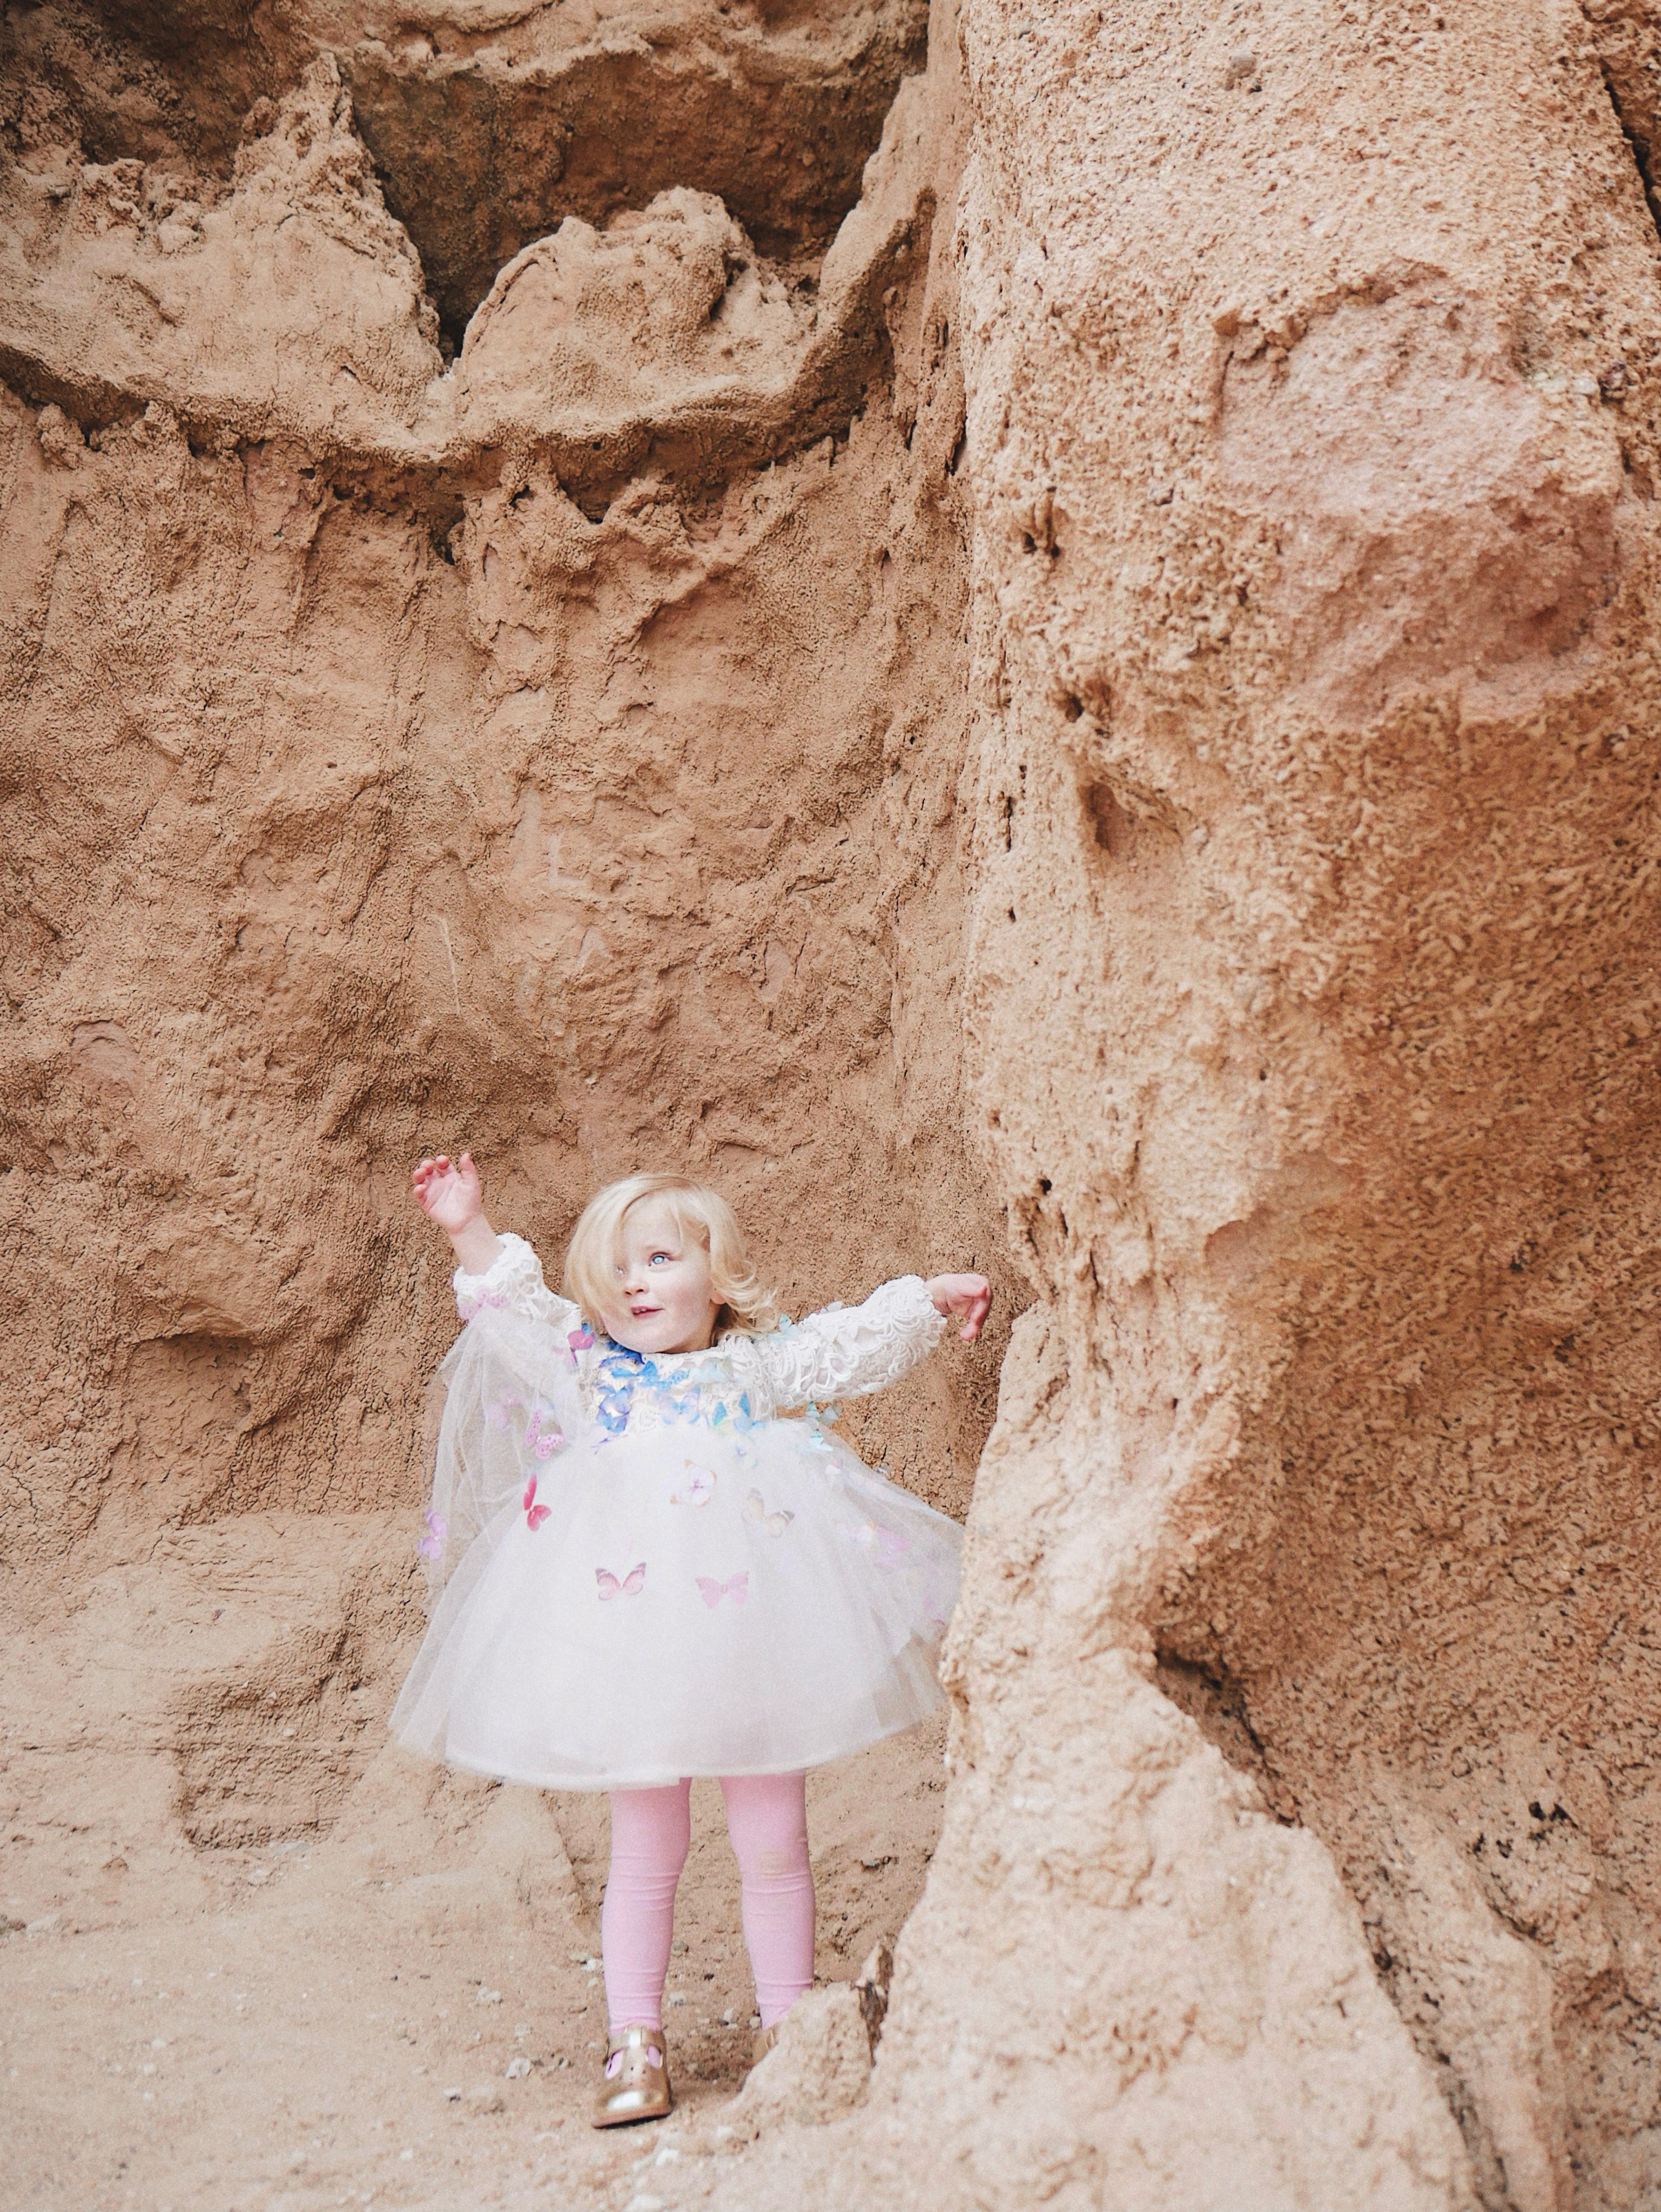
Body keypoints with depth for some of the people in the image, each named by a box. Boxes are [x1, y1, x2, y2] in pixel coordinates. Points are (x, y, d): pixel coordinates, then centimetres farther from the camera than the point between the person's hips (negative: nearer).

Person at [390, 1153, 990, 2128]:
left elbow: (856, 1340, 11)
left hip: (749, 1642, 0)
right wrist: (472, 1232, -7)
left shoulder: (759, 1365, 7)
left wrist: (938, 1297, 5)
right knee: (645, 1853, 8)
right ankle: (636, 2044, 20)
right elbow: (514, 1308, 3)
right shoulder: (591, 1370, 6)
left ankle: (787, 2026, 24)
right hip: (628, 1654, 0)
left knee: (774, 1846, 8)